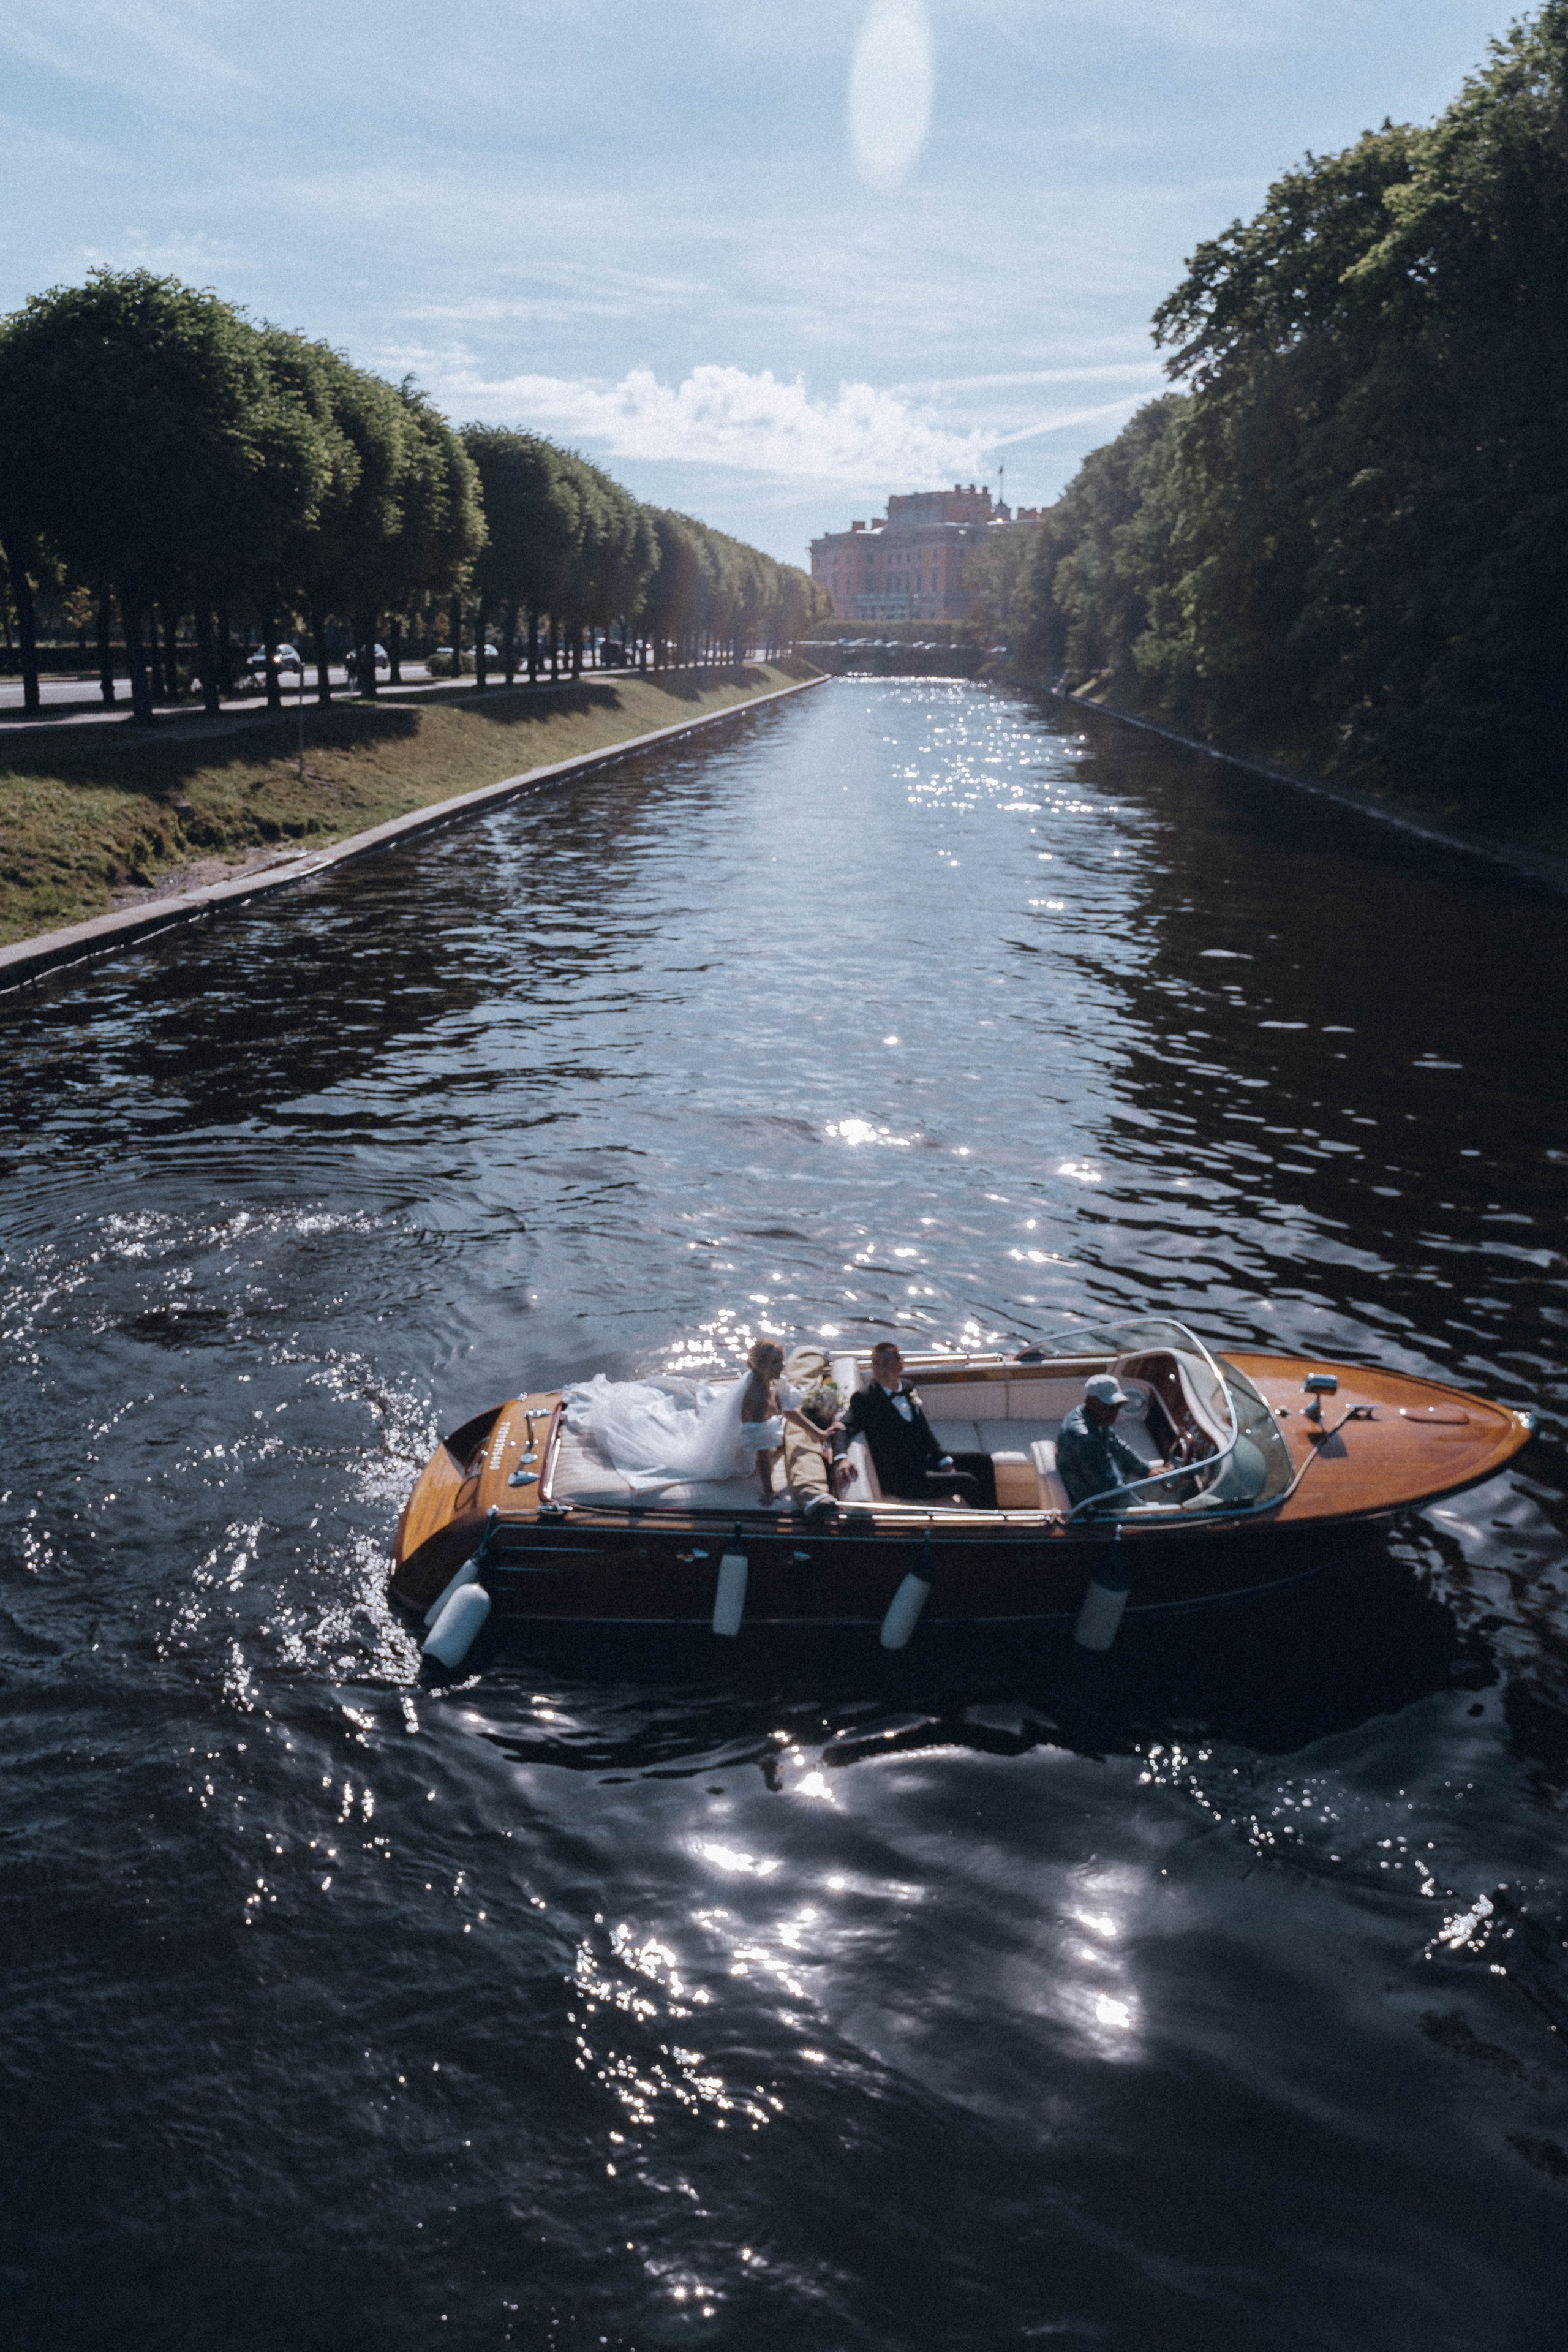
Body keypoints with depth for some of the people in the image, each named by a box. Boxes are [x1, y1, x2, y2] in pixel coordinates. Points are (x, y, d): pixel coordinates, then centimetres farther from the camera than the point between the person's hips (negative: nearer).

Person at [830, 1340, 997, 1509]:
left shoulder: (907, 1389, 11)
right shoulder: (864, 1398, -9)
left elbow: (924, 1431, 14)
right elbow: (842, 1429, -21)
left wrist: (945, 1461, 4)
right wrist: (840, 1459, -41)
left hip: (926, 1460, 8)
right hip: (897, 1479, -8)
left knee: (983, 1462, 4)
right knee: (966, 1482, -19)